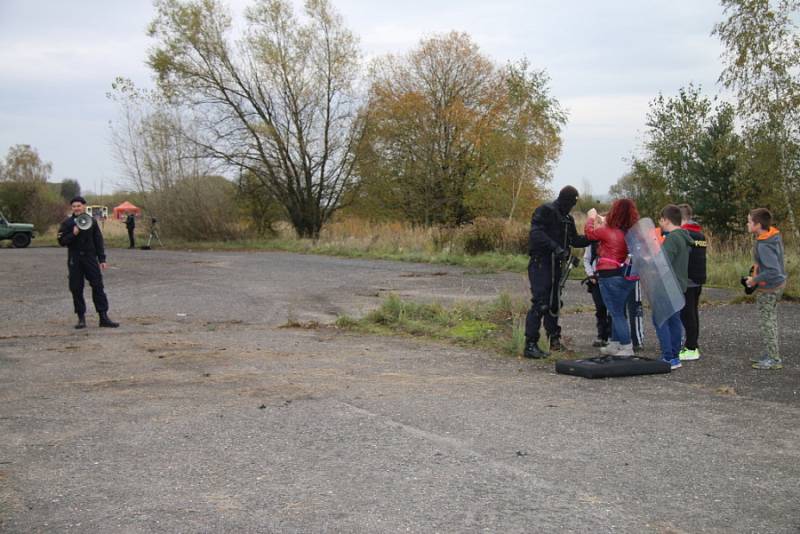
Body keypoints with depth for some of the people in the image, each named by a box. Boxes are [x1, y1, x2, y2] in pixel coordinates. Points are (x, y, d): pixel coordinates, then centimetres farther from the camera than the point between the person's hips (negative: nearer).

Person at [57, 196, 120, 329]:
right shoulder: (67, 223, 3)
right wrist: (73, 234, -18)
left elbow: (98, 241, 8)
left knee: (98, 286, -4)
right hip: (74, 260, 0)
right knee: (76, 289, 1)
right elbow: (61, 241, -1)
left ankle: (103, 317, -2)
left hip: (90, 258, 0)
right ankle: (81, 318, 11)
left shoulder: (91, 221, 5)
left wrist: (102, 259, 3)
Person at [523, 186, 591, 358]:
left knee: (553, 302, 15)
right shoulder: (545, 211, -10)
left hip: (555, 264, 9)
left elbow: (575, 240, 20)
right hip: (540, 263, -8)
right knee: (540, 303, -13)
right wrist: (555, 247, -31)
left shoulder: (567, 218, 17)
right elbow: (536, 234, -22)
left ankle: (554, 339, 26)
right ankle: (530, 345, -13)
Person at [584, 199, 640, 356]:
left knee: (617, 314, 0)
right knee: (619, 312, 18)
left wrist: (591, 218, 19)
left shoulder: (608, 231, -18)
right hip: (628, 275, 6)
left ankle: (627, 348, -2)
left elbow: (589, 232, 1)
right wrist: (602, 223, 25)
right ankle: (614, 345, 27)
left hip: (611, 276, -6)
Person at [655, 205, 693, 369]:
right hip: (679, 286, 10)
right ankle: (674, 356, 15)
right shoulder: (683, 237, 15)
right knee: (674, 320, 12)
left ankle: (668, 358, -12)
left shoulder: (672, 238, -17)